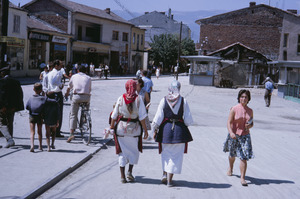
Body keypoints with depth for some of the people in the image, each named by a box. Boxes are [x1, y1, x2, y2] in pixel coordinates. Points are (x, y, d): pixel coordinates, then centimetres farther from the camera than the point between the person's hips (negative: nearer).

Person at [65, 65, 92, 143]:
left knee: (73, 115, 4)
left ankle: (71, 133, -8)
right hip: (86, 97, 1)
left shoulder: (74, 76, 17)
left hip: (76, 96, -1)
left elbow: (69, 87, 28)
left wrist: (67, 94, 48)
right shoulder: (88, 78, 17)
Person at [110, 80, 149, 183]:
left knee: (122, 152, 9)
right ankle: (130, 172, 6)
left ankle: (122, 176, 7)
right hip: (134, 128, -1)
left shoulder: (121, 99, -4)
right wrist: (145, 130, -3)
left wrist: (111, 127, 11)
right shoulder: (138, 99, -9)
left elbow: (114, 115, 0)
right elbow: (142, 117, -10)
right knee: (134, 151, 17)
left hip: (121, 127, 1)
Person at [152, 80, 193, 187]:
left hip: (166, 129, 1)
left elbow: (158, 117, -3)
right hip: (179, 130, -1)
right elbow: (188, 120, -3)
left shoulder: (164, 100, -4)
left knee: (166, 154, 20)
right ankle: (169, 179, 6)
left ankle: (165, 174, 14)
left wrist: (155, 130, 7)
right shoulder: (183, 101, -5)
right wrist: (185, 123, 18)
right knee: (176, 155, 6)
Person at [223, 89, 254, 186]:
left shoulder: (250, 111, 2)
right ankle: (230, 168, 50)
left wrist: (249, 126, -10)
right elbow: (229, 122, -11)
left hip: (245, 136, 1)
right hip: (234, 135, -1)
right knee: (232, 154, 19)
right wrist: (231, 133, -27)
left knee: (244, 157, -11)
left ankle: (242, 178, -8)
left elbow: (252, 123, 15)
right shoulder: (234, 109, -9)